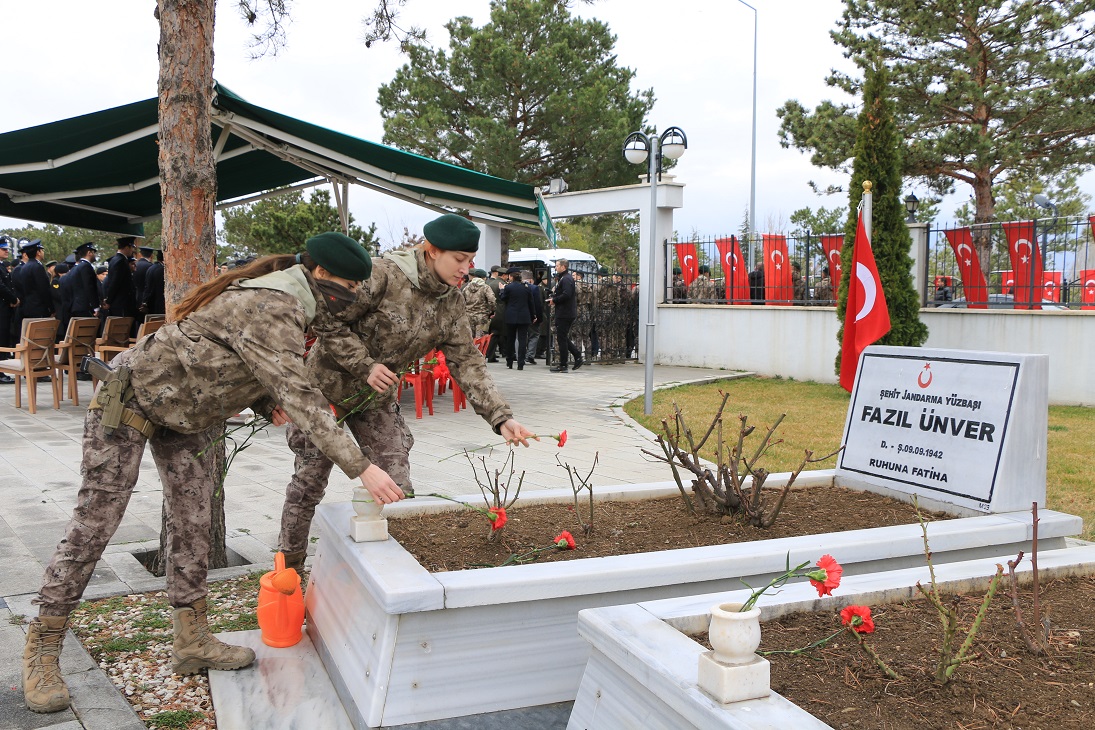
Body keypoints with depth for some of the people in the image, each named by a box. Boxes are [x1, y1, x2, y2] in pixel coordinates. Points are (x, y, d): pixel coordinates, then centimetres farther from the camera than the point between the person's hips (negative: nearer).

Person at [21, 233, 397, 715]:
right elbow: (299, 397, -40)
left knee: (193, 524, 7)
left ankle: (191, 642, 17)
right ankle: (41, 653, 13)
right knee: (93, 526, -2)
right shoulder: (271, 309, -32)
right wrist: (360, 467, -42)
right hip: (130, 400, -9)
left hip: (187, 416, 9)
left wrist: (264, 403, -8)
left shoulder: (285, 303, -1)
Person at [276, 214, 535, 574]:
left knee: (398, 489, 2)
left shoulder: (451, 304, -6)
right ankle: (289, 564, 26)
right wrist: (365, 366, -27)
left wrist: (500, 417, -18)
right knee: (310, 481, 7)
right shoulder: (383, 274, -26)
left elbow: (467, 362, -9)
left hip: (377, 399, 5)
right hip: (327, 386, -5)